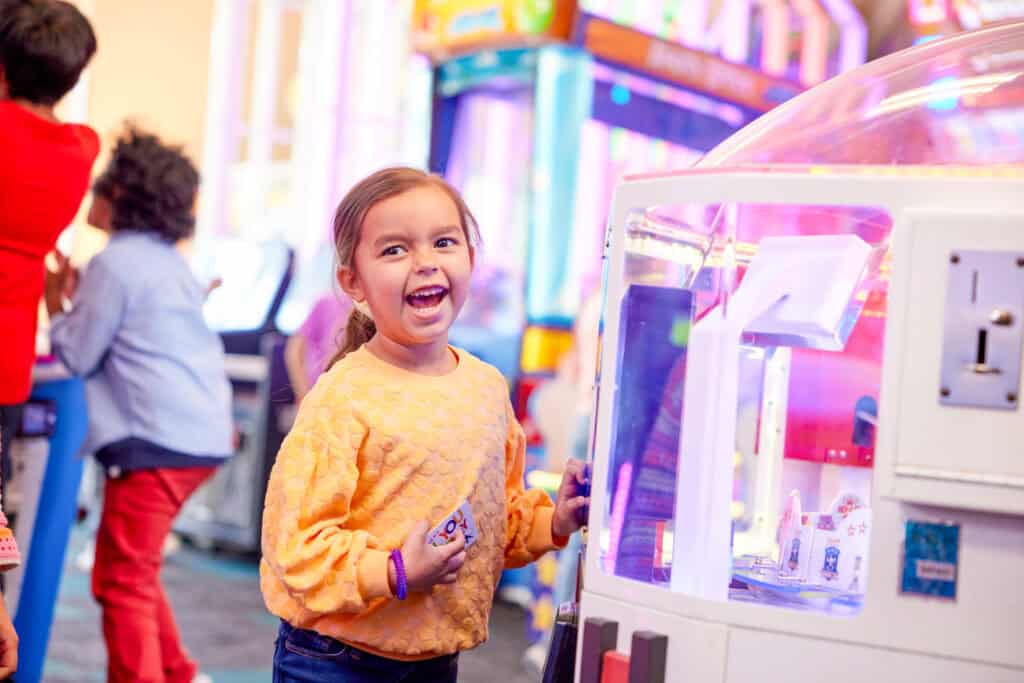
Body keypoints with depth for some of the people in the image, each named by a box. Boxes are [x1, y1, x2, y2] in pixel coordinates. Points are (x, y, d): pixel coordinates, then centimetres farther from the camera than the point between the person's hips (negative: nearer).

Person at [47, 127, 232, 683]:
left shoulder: (114, 262, -9)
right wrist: (81, 298, 25)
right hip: (200, 431, 10)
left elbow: (79, 356, -5)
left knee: (122, 579, -3)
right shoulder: (168, 261, 18)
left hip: (157, 437, -10)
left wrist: (56, 303, 10)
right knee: (135, 570, 21)